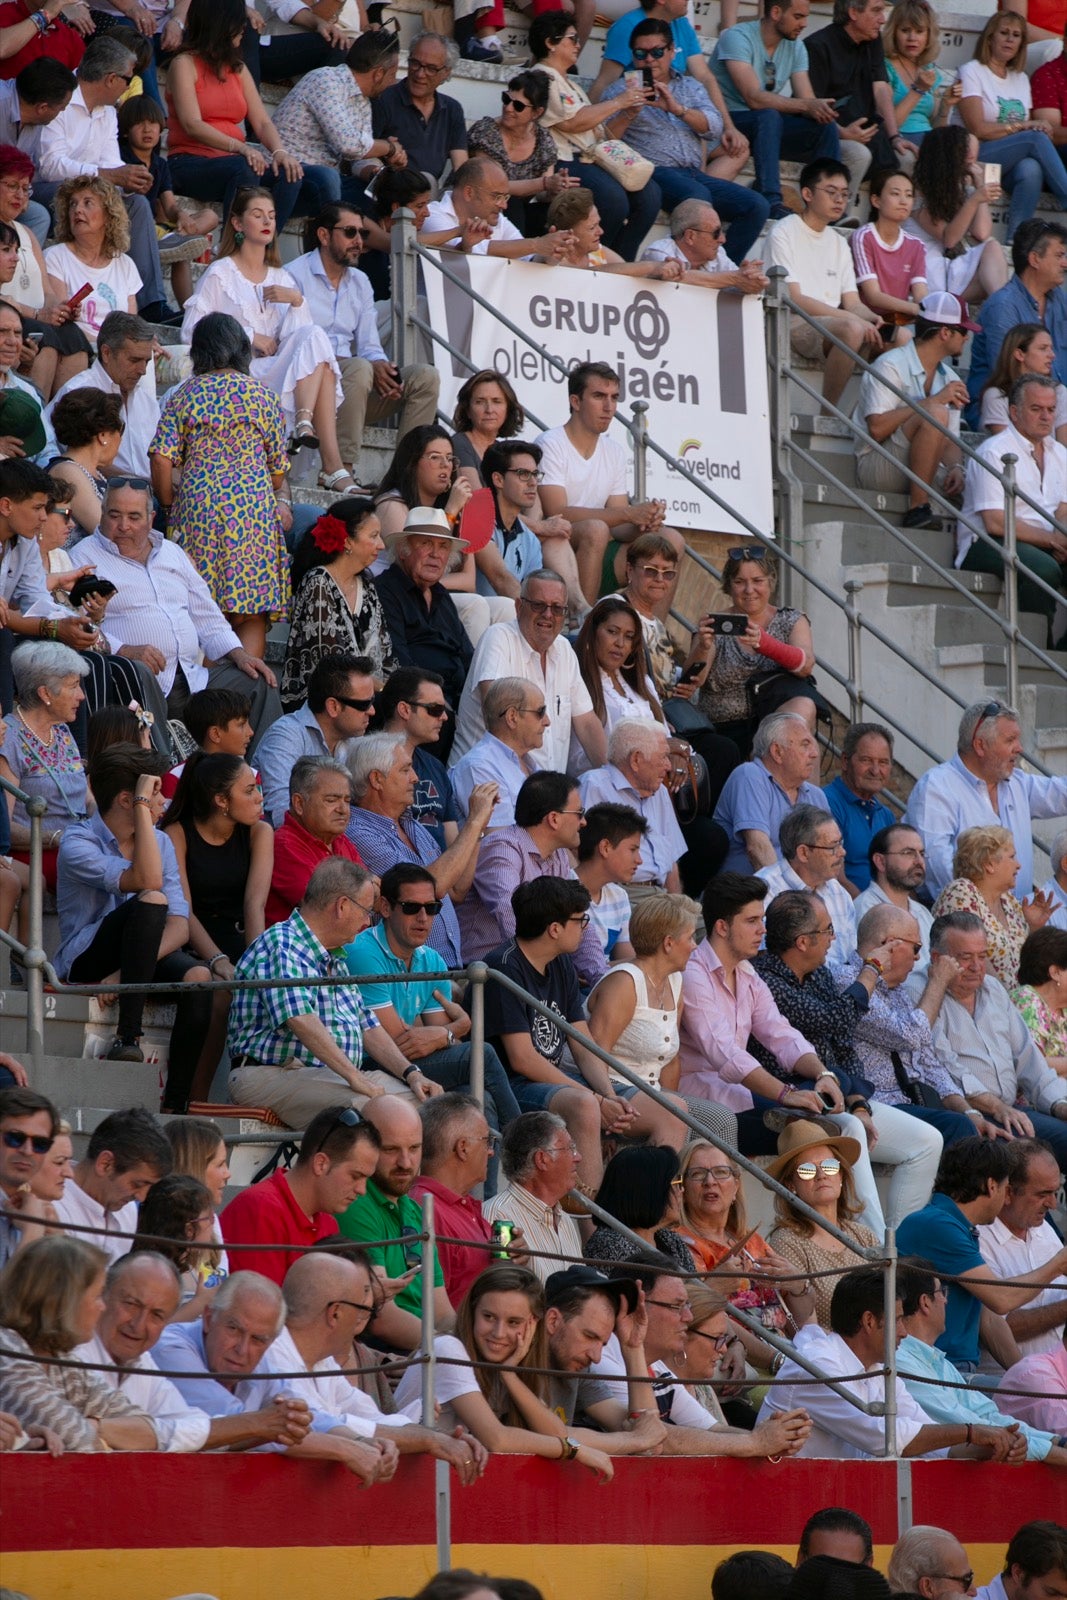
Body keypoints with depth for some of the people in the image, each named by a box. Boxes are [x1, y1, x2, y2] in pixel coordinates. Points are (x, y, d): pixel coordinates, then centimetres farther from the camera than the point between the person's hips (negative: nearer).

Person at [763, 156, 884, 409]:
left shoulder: (838, 243, 22)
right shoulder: (784, 233, -1)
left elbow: (852, 302, 14)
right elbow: (794, 299, -12)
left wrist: (875, 319, -11)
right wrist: (850, 318, -23)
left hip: (832, 326, 7)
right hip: (795, 325, -7)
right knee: (852, 329, -35)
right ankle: (828, 413, -26)